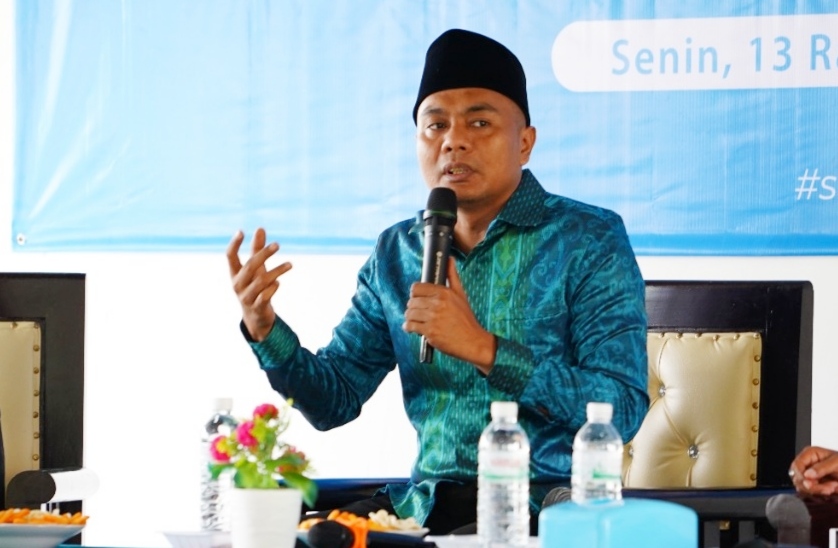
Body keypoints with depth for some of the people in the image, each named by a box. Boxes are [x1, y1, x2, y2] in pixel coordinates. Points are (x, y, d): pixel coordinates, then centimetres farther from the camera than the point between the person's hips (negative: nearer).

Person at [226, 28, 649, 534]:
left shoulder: (590, 240, -5)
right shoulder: (397, 254, 11)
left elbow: (623, 410, -14)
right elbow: (334, 402, 12)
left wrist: (482, 348, -23)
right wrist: (265, 330, -7)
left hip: (548, 504, -5)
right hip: (424, 504, 5)